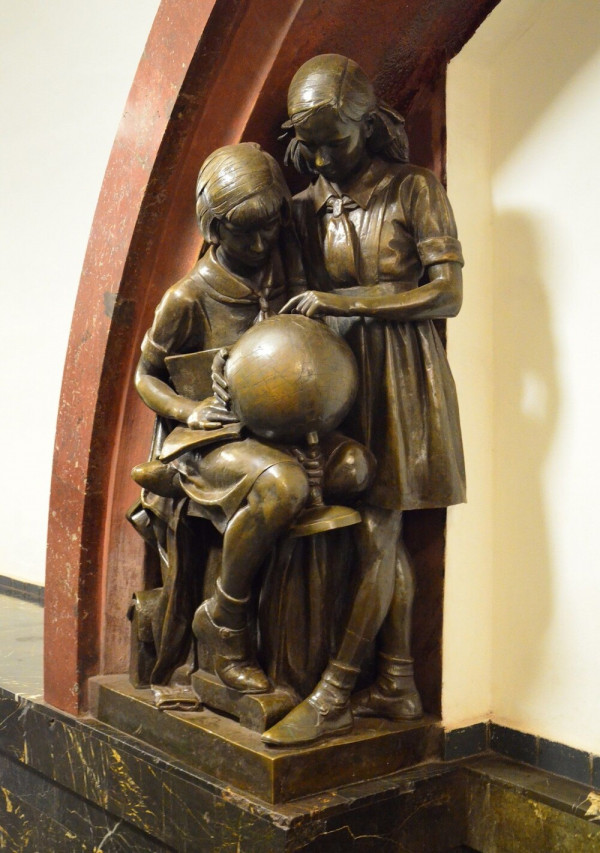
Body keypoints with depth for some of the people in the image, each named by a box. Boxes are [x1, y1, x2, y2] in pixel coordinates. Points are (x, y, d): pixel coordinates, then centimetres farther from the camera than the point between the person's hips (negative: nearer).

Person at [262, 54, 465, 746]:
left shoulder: (414, 190, -3)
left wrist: (341, 301, -15)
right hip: (341, 370, 5)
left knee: (376, 532, -7)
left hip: (402, 370, -5)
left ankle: (333, 695, -1)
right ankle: (397, 688, 15)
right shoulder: (309, 204, 12)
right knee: (383, 536, 7)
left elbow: (447, 294, -11)